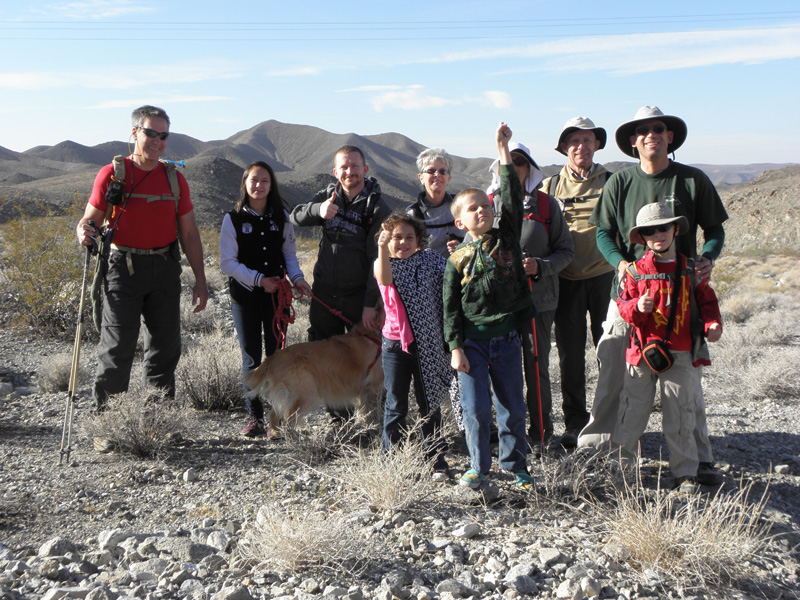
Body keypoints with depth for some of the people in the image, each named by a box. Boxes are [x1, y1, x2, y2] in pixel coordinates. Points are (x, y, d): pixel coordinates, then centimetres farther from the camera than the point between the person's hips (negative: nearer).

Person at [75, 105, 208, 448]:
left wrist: (200, 278, 8)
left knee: (165, 348, 8)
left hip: (165, 269, 4)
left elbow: (189, 232, 12)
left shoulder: (175, 179, 11)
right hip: (124, 267, -4)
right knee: (117, 350, -3)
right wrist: (85, 231, -26)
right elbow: (91, 218, -1)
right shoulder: (112, 173, 0)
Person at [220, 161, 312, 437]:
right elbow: (227, 263, -4)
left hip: (276, 294, 2)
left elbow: (290, 254, 12)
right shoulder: (233, 219, 0)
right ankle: (254, 416, 12)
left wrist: (297, 278, -7)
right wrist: (259, 279, -14)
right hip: (244, 295, -1)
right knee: (251, 356, 3)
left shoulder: (281, 217, 8)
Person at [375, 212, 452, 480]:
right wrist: (383, 248, -44)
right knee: (395, 406, 6)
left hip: (428, 345, 2)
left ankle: (437, 460, 20)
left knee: (429, 405, 11)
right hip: (395, 344, -2)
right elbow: (384, 279, -28)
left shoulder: (430, 260, 4)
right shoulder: (384, 264, -4)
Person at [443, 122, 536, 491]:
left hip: (506, 338, 2)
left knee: (512, 406, 9)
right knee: (476, 408, 1)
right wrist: (455, 347, -7)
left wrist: (503, 151, -8)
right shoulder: (458, 259, -2)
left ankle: (514, 463, 26)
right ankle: (478, 465, 19)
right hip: (471, 341, -2)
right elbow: (450, 306, -1)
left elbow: (513, 199, -6)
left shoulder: (507, 238, 3)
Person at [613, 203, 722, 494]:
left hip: (681, 355, 0)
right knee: (633, 410, 6)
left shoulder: (691, 269, 4)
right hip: (642, 352, 0)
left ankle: (685, 472, 16)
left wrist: (712, 324, -8)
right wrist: (637, 307, -19)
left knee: (680, 415, 4)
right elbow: (623, 304, 3)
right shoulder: (635, 271, 2)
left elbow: (707, 301, 10)